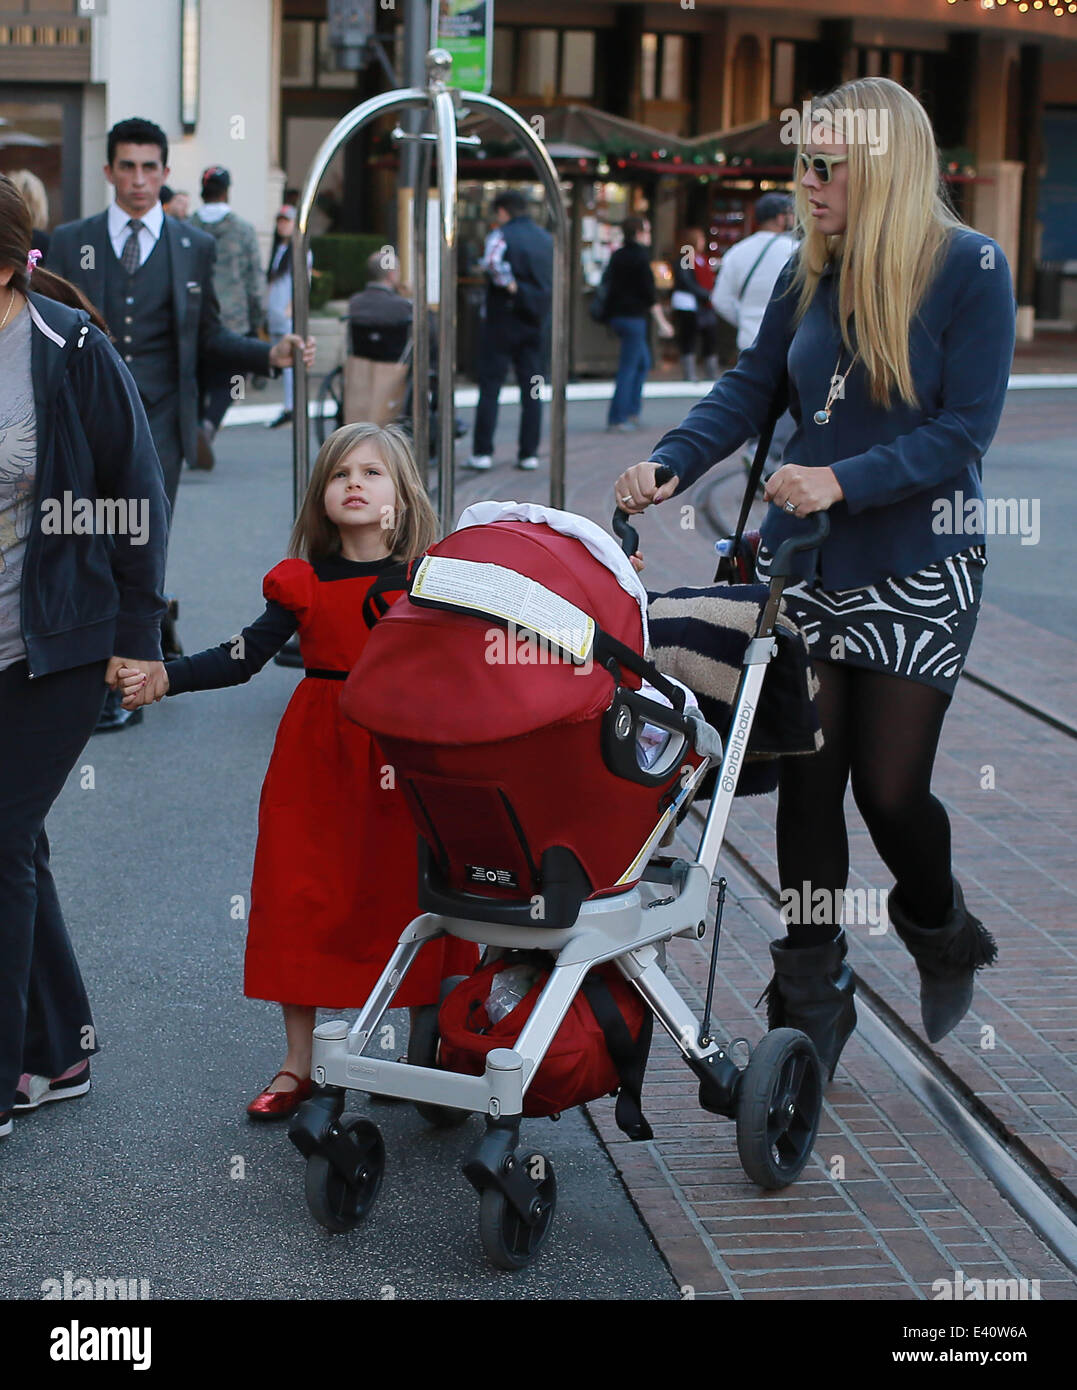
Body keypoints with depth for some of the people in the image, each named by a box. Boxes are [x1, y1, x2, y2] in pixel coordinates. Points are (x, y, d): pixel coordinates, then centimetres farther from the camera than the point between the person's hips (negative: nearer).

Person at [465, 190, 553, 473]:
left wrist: (510, 286, -18)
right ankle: (529, 453, 6)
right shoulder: (547, 239, 11)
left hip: (502, 320, -5)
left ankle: (482, 453, -3)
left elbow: (492, 261, -28)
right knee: (532, 391, 7)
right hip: (537, 323, 5)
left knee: (490, 388, -1)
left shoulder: (501, 235, -8)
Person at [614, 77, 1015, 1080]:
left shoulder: (970, 270, -11)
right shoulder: (809, 272, 4)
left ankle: (940, 931, 32)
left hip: (915, 570, -4)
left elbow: (963, 431, -16)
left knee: (889, 784, -2)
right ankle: (813, 1002, 16)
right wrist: (668, 464, -11)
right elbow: (751, 388, 5)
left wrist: (845, 480, -27)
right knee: (806, 779, 3)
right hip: (802, 561, 4)